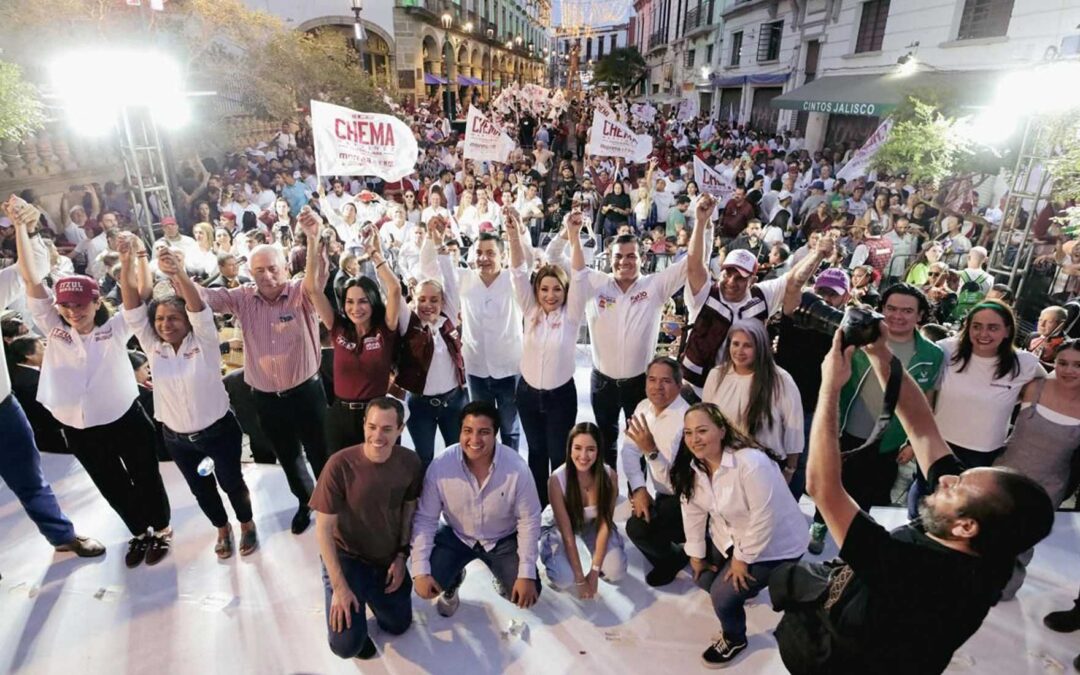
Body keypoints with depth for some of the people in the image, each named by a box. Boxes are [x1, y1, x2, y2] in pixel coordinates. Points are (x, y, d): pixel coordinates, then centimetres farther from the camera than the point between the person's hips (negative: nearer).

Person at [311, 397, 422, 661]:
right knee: (347, 645, -13)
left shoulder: (410, 462, -17)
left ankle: (372, 591, 41)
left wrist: (401, 556, -2)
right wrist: (339, 587, -20)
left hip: (388, 557, 4)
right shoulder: (340, 465, -29)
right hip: (346, 556, -3)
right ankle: (356, 591, 17)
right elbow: (323, 529, -20)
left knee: (399, 625, 15)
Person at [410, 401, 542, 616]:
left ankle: (503, 577, 24)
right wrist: (420, 571, -21)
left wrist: (527, 574, -17)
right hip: (455, 536, 1)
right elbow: (425, 519, -16)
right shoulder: (440, 466, -26)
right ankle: (454, 581, 20)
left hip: (503, 539, 0)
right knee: (428, 587, -18)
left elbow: (529, 521, -16)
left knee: (528, 595, -13)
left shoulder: (517, 468, -27)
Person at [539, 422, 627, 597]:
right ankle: (548, 547, 9)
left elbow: (605, 525, -18)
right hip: (557, 525, -2)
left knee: (616, 573, -15)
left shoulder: (609, 476, -26)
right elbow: (567, 534, -27)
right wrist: (580, 579, -23)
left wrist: (594, 571, -19)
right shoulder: (557, 480, -33)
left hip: (592, 523, 2)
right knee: (564, 580, -22)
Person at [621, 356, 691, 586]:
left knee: (638, 528, -20)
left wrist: (651, 450, -41)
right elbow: (629, 450, -5)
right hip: (664, 494, 8)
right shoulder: (644, 407, -4)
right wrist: (638, 489, -16)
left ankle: (673, 559, 11)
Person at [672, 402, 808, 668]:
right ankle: (744, 585, 43)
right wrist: (696, 554, 2)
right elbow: (692, 512, -3)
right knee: (703, 580, 13)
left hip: (773, 545, -7)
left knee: (723, 596, -11)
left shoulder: (752, 463, -36)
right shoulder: (691, 466, -11)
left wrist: (742, 559, -19)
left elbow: (764, 519, -30)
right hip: (728, 536, 7)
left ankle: (734, 640, 21)